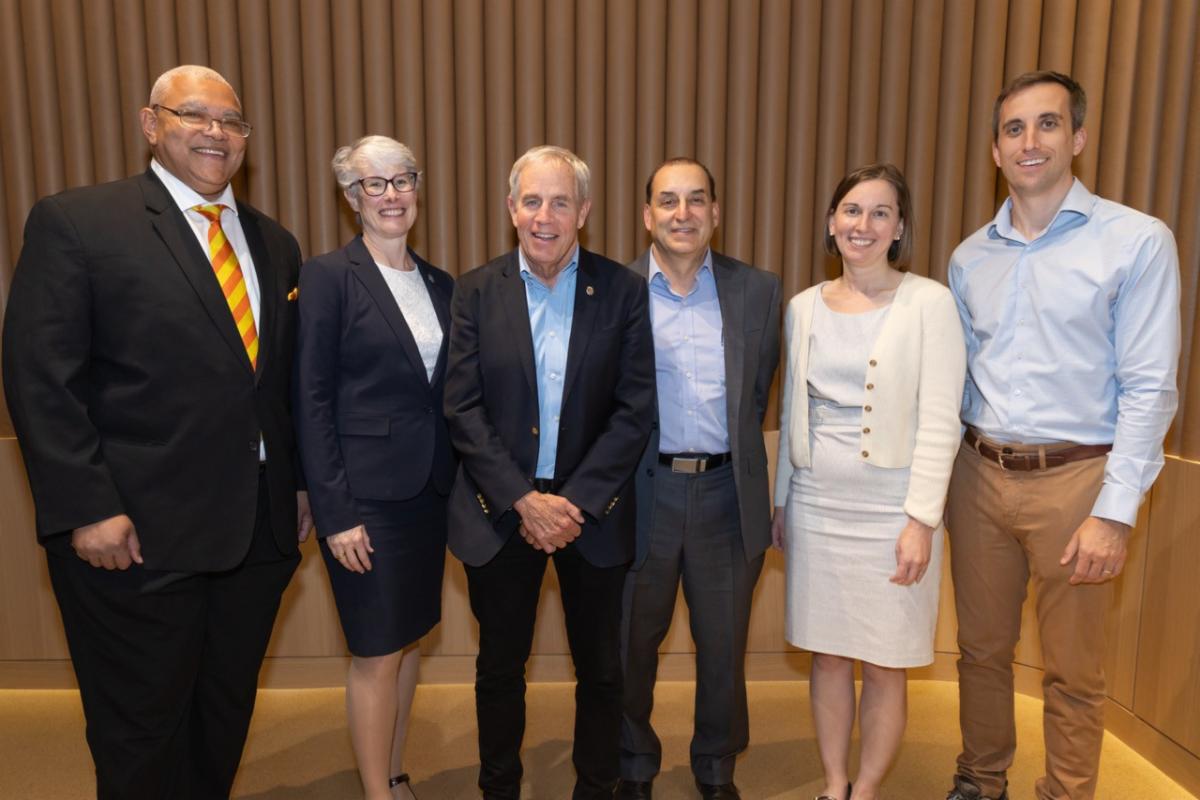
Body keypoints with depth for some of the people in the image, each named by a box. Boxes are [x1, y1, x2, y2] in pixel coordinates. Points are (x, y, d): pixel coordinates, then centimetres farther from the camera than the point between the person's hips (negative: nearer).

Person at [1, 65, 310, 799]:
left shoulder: (275, 243, 12)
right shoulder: (75, 221, -4)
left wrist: (300, 484, 9)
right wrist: (85, 508, -14)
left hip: (260, 531, 5)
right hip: (139, 533, -4)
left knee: (226, 717, 19)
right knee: (142, 735, 12)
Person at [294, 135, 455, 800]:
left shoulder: (439, 284, 10)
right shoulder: (328, 276, -8)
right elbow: (311, 401, -11)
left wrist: (457, 482, 7)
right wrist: (335, 513, -14)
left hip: (429, 490, 6)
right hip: (366, 495, -6)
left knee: (408, 642, 17)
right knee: (377, 653, 4)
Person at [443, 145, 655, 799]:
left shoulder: (622, 291, -3)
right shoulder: (475, 291, -1)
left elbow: (635, 408, -7)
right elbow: (462, 408, -5)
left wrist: (576, 501, -13)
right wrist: (524, 500, -13)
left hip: (592, 510, 0)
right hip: (501, 510, 1)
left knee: (601, 670, 13)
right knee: (500, 667, 16)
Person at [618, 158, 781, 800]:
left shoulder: (757, 290, 2)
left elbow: (758, 391, 8)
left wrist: (735, 456, 7)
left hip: (727, 490, 1)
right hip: (641, 489, -1)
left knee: (723, 643, 15)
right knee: (632, 640, 15)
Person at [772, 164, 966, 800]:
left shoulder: (929, 302, -6)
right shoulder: (804, 307, 6)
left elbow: (939, 421, -9)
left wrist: (922, 518, -14)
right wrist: (781, 500, 12)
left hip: (891, 508, -3)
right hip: (816, 504, 4)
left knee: (885, 665, 9)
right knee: (827, 654, 13)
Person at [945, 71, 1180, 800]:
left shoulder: (1138, 241, -6)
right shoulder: (970, 257, 8)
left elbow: (1149, 388, -10)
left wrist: (1115, 513, -14)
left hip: (1074, 479, -4)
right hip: (979, 475, 4)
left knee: (1073, 671, 11)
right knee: (982, 649, 16)